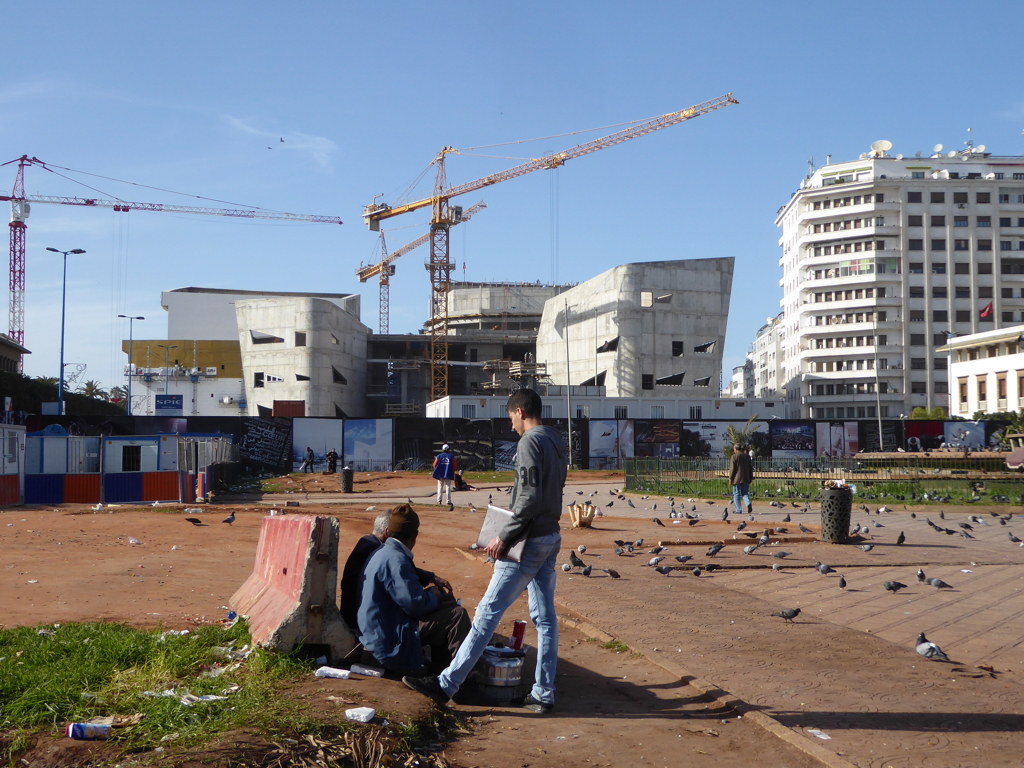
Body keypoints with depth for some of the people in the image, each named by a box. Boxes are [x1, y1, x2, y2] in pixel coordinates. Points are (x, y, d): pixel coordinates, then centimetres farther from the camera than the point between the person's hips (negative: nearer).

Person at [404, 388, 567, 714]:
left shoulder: (530, 442, -15)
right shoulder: (557, 443, 14)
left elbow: (530, 498, -23)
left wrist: (504, 536, -19)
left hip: (530, 541, -9)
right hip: (551, 538, 9)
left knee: (488, 612, -7)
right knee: (545, 617, 10)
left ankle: (447, 684, -3)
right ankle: (543, 694, 13)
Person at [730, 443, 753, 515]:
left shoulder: (734, 456, -9)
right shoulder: (747, 456, 9)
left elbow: (732, 468, -10)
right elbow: (750, 468, 13)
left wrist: (730, 478, -4)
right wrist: (751, 478, 19)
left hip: (737, 479, -5)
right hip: (746, 479, 5)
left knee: (736, 494, 4)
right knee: (745, 493, 12)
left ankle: (738, 510, 1)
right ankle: (748, 504, -16)